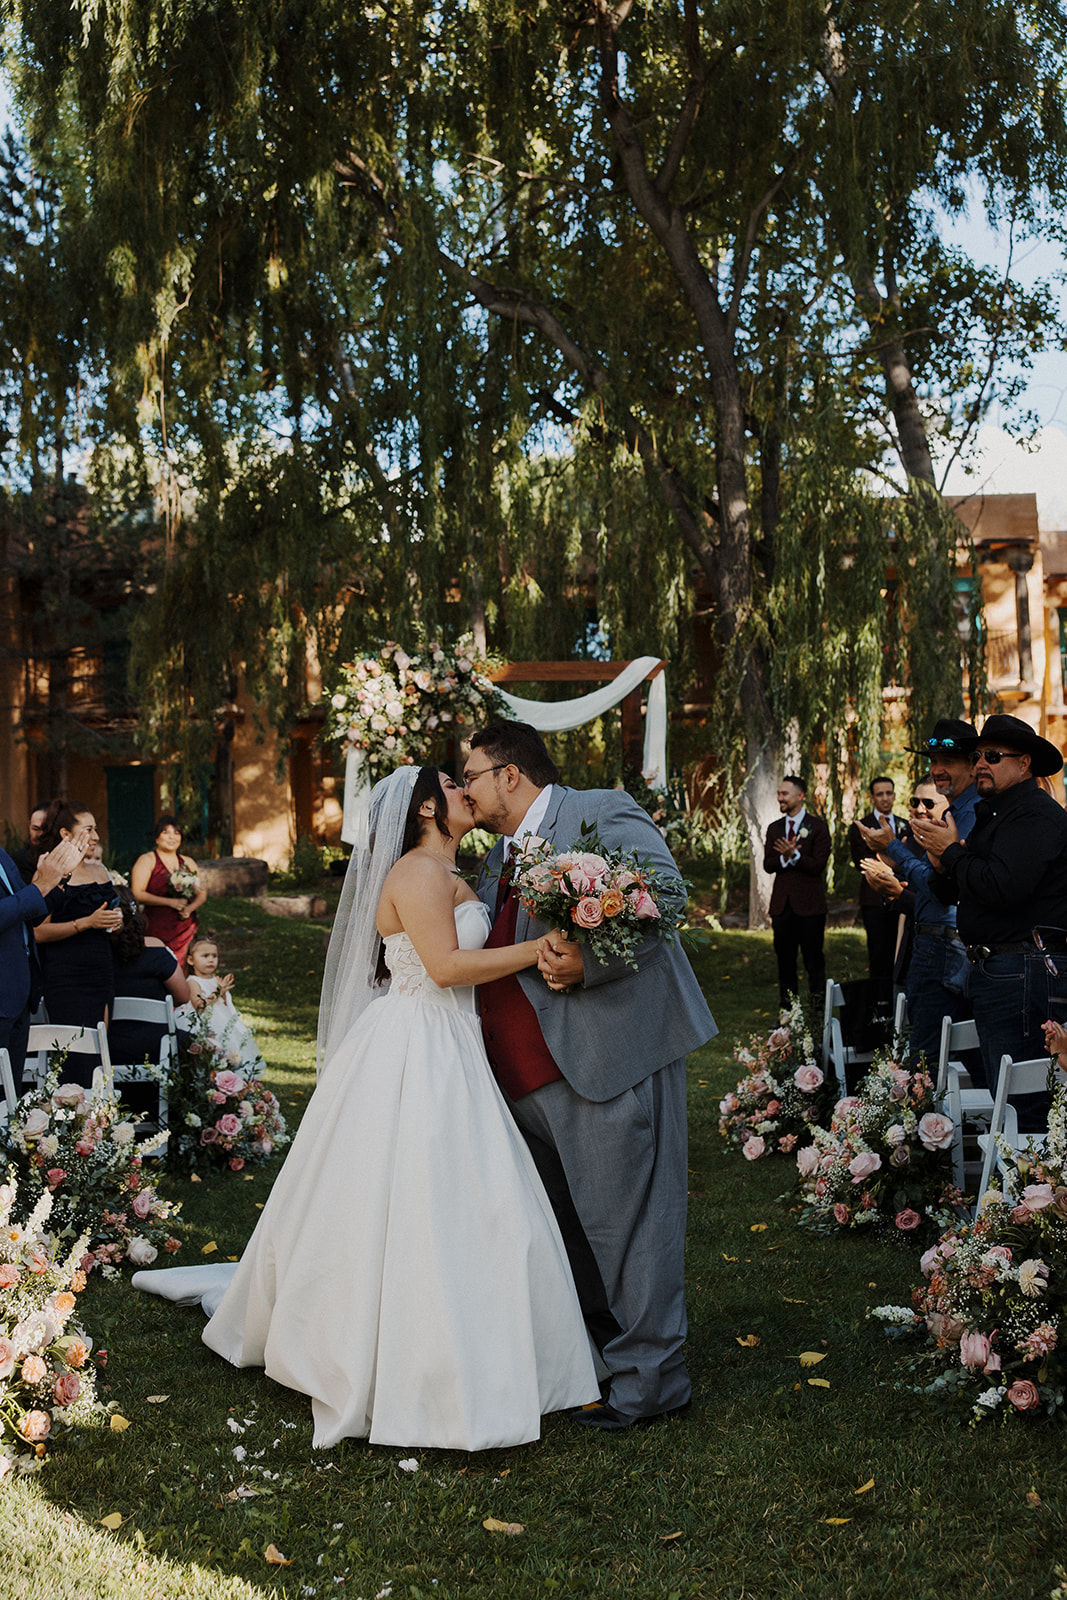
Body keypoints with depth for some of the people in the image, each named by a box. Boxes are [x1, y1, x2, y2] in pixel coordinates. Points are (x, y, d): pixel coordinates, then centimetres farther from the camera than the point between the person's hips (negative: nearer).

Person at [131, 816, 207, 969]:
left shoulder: (188, 863, 17)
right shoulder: (147, 860, 1)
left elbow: (202, 893, 17)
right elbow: (137, 894, -9)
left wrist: (190, 908, -5)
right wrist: (171, 902, -13)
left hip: (186, 927, 5)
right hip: (157, 930, -5)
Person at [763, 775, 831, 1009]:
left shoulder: (818, 827, -2)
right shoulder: (774, 829, 13)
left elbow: (818, 865, -10)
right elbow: (768, 865, 4)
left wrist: (793, 855, -20)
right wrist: (784, 857, -15)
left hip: (809, 904, -4)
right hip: (782, 903, 5)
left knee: (814, 961, -1)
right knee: (785, 961, 8)